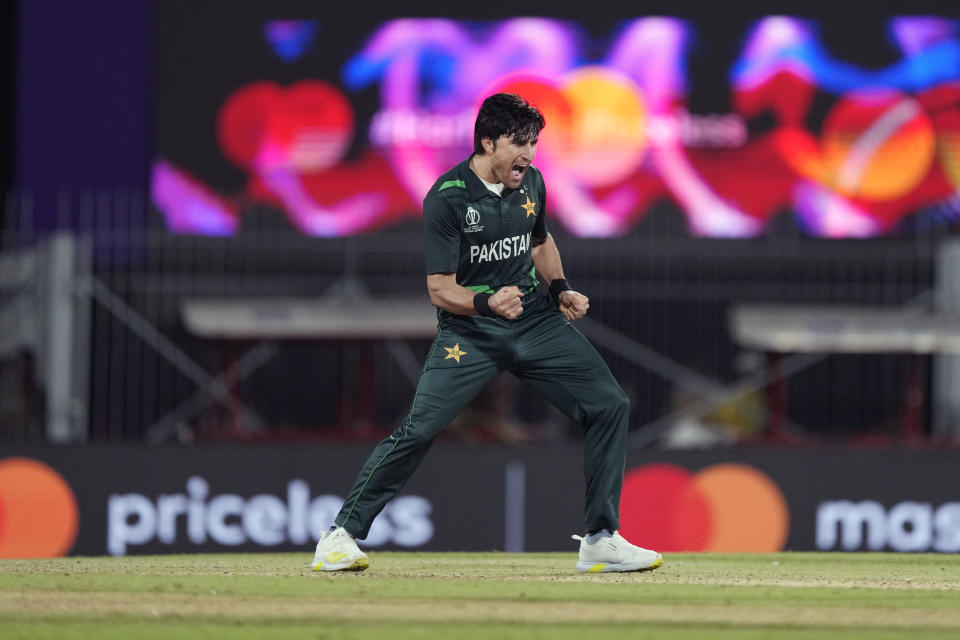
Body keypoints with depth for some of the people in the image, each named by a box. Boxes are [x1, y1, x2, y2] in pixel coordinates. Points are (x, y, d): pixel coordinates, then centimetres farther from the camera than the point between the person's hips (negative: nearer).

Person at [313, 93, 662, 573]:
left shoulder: (530, 183, 2)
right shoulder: (447, 198, -16)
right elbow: (440, 290, -16)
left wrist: (560, 289, 7)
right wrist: (486, 303, -35)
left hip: (536, 320, 5)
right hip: (469, 331, -5)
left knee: (610, 407, -4)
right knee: (418, 429, -18)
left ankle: (601, 541, 6)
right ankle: (342, 534, -4)